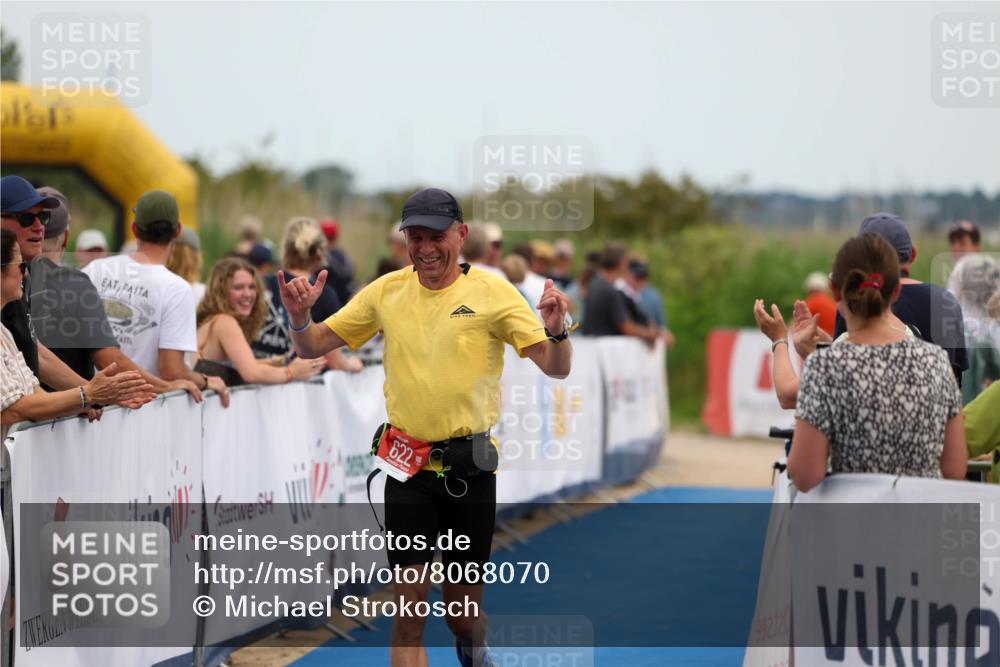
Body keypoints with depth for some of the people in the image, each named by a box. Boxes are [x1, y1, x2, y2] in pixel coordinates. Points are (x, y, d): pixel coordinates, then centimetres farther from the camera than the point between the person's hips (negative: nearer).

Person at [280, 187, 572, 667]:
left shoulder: (492, 293, -6)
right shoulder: (386, 291, 2)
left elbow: (556, 369, -10)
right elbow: (314, 348, 8)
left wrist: (555, 330, -31)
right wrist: (300, 317, -14)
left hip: (469, 464, -1)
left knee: (464, 601, 11)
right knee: (410, 601, -6)